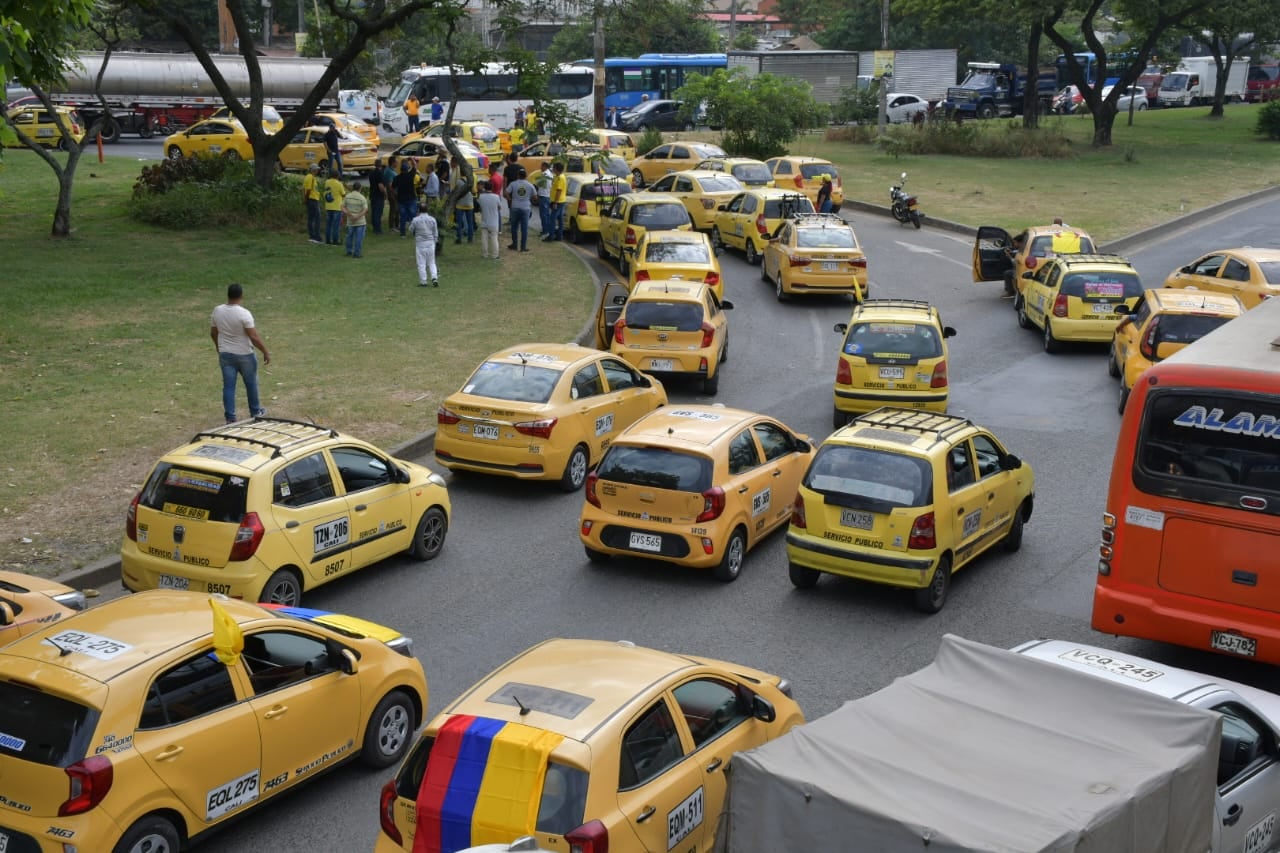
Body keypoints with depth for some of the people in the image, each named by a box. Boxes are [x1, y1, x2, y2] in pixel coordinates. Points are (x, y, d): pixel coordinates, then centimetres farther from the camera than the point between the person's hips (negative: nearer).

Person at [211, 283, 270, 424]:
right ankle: (255, 411, 30)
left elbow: (213, 333, 9)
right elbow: (254, 337, -21)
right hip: (244, 355, -4)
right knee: (251, 384, 16)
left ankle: (230, 418, 7)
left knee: (228, 386, 7)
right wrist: (265, 352, -12)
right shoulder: (244, 313, -21)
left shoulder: (217, 311, -3)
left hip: (225, 354, 4)